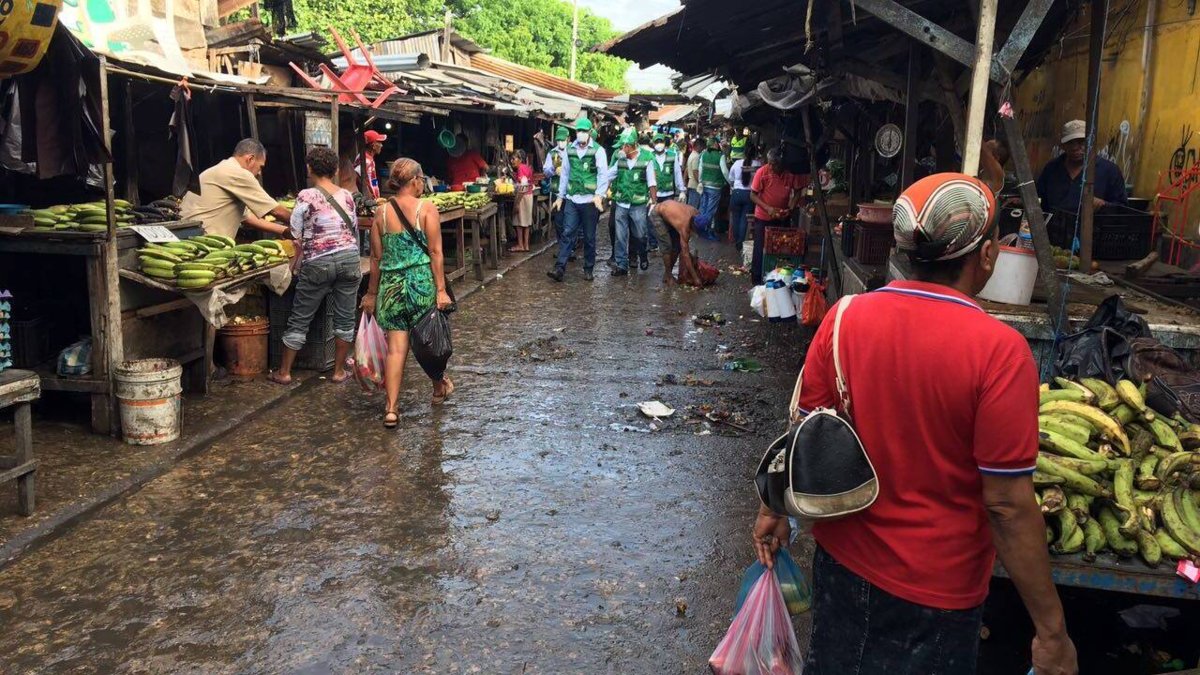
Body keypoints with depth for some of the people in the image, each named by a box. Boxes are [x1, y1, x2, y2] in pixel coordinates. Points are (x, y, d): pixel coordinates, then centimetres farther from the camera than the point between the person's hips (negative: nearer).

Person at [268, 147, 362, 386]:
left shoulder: (306, 196, -5)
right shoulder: (347, 196, 7)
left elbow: (296, 237, -5)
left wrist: (295, 261, 9)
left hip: (317, 263, -3)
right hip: (349, 258, 3)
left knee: (299, 319, 7)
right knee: (345, 318, 10)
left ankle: (284, 372, 14)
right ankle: (339, 371, 16)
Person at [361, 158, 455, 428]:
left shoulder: (381, 213, 4)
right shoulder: (427, 209, -5)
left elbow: (376, 258, 6)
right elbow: (435, 252, -9)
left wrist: (372, 293, 14)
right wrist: (441, 290, -6)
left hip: (392, 285, 2)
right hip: (423, 282, -2)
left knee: (396, 346, 1)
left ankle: (391, 409, -4)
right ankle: (439, 388, 38)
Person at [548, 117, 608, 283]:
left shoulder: (598, 150, -5)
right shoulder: (569, 149, 8)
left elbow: (603, 174, -10)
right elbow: (565, 173, 14)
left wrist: (599, 195, -23)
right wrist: (560, 196, 13)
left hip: (590, 201, -3)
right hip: (571, 199, 3)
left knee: (589, 237, 6)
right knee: (567, 233, -2)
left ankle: (588, 269, 16)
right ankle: (560, 268, -4)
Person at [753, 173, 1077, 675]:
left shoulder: (846, 318, -11)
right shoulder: (998, 350, -23)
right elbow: (1007, 504, -20)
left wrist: (776, 509, 14)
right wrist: (1051, 631, -10)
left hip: (842, 558, 4)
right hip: (936, 591, -3)